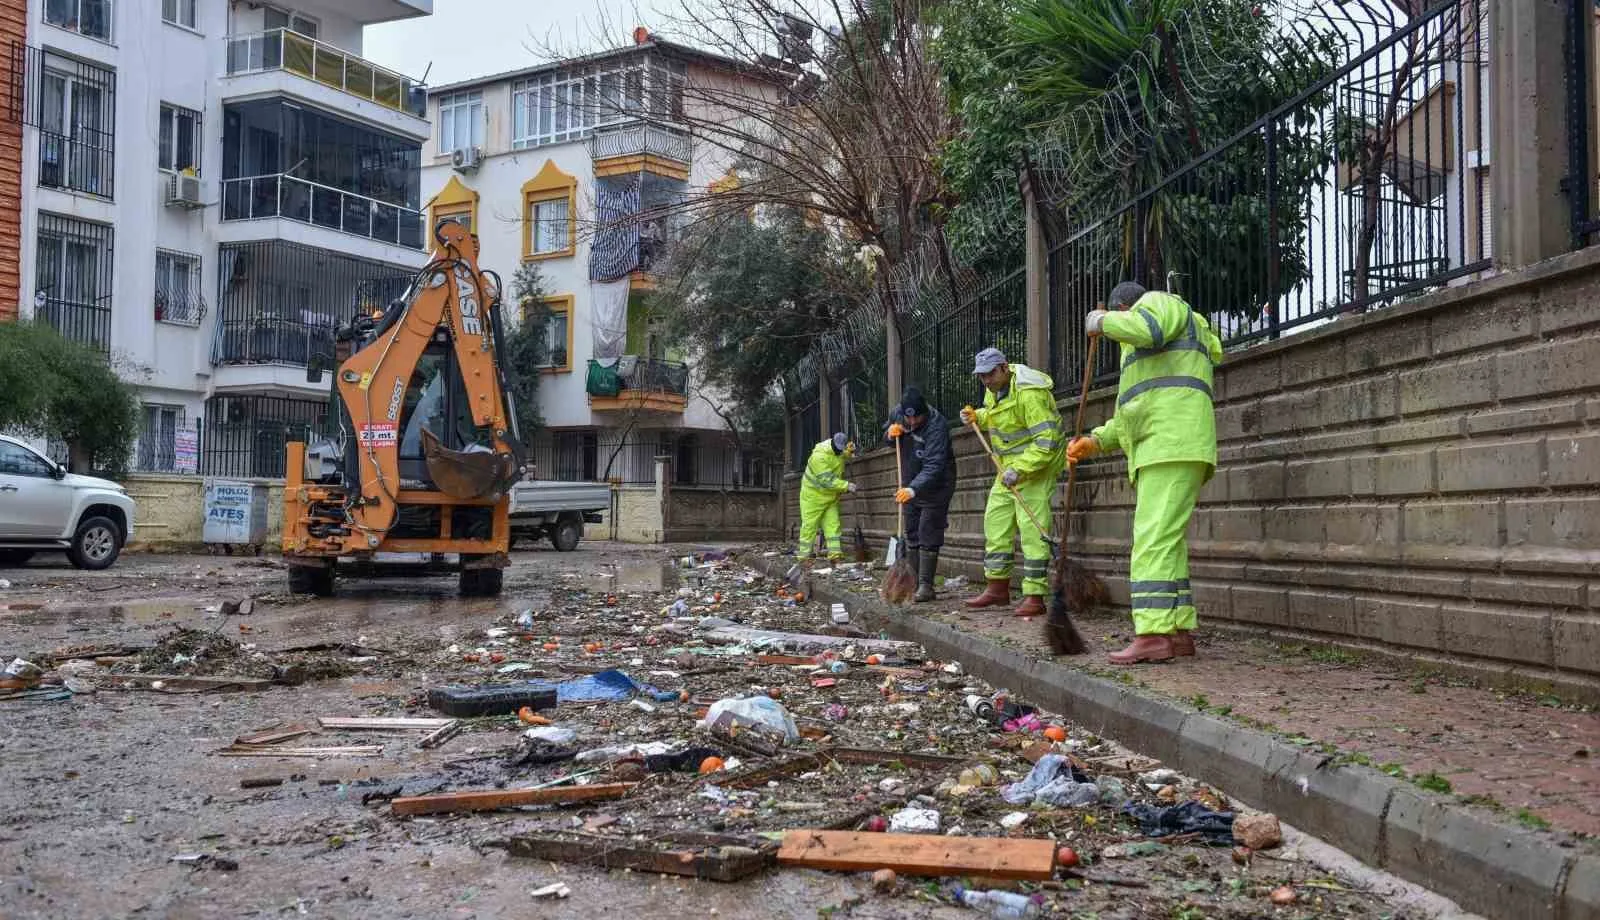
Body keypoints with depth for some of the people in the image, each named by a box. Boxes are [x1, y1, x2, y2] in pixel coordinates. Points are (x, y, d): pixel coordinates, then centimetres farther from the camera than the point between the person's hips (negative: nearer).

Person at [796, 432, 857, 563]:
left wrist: (850, 450, -7)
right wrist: (846, 486, -30)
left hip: (831, 496, 7)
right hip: (813, 494, -7)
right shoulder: (819, 456, -29)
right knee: (810, 525, -2)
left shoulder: (839, 449, -6)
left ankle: (834, 552, -6)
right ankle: (804, 555, 4)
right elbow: (827, 480, -32)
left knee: (832, 523, -2)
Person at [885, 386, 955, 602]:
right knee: (911, 533, 11)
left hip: (935, 486, -7)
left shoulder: (936, 425, -29)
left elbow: (933, 467, -36)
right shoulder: (898, 413, -8)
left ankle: (926, 586, -7)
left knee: (928, 535, -10)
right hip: (910, 485, 7)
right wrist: (891, 434, -11)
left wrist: (914, 489, -50)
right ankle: (912, 582, 18)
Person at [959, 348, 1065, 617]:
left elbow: (1046, 440, -28)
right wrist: (977, 417, 3)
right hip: (1009, 466, 10)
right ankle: (998, 588, 19)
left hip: (1036, 464, -10)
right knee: (995, 521, 10)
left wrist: (1020, 469, -33)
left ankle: (1034, 596, -10)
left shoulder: (1029, 393, -25)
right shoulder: (994, 388, 5)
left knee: (1032, 529, -12)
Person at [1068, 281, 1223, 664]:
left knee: (1155, 538, -17)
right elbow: (1127, 419, 29)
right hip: (1156, 453, 10)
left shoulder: (1159, 301, 9)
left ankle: (1153, 634, -23)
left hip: (1174, 442, -10)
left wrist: (1103, 322, -1)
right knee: (1167, 542, 8)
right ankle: (1179, 629, 8)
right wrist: (1094, 442, 14)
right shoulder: (1145, 357, 36)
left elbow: (1147, 329, -18)